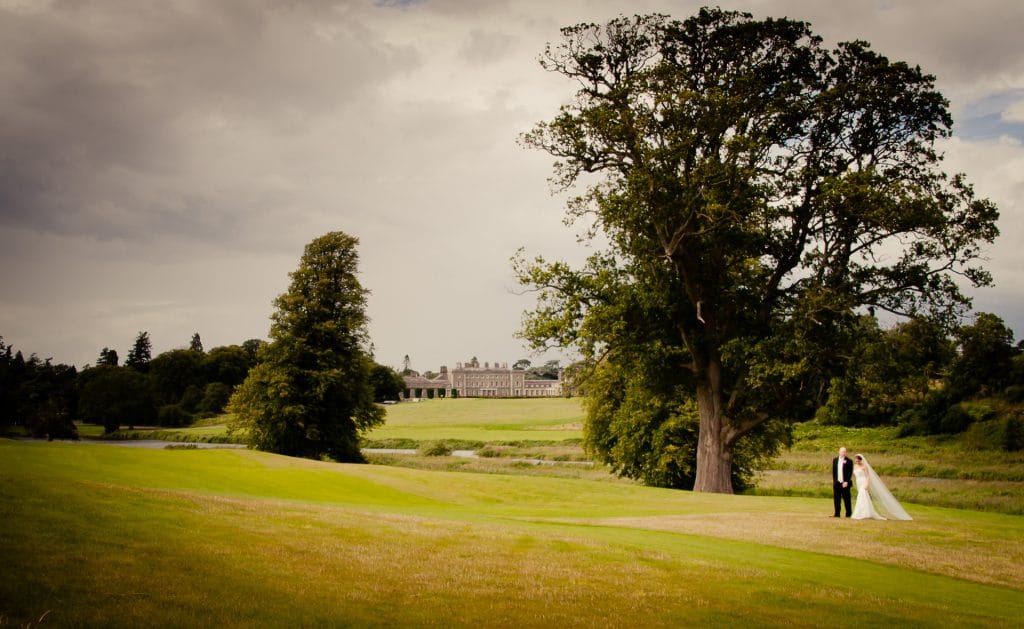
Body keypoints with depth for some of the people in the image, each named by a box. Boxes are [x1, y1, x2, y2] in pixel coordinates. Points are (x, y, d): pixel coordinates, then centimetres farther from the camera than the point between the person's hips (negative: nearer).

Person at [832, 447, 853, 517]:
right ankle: (837, 514, 10)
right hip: (837, 483, 4)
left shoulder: (849, 461, -3)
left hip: (845, 483, -4)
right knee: (836, 498, 5)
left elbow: (850, 472, -6)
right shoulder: (835, 460, 11)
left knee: (846, 499, 0)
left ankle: (848, 514, 8)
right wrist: (834, 481, 7)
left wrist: (846, 482, -13)